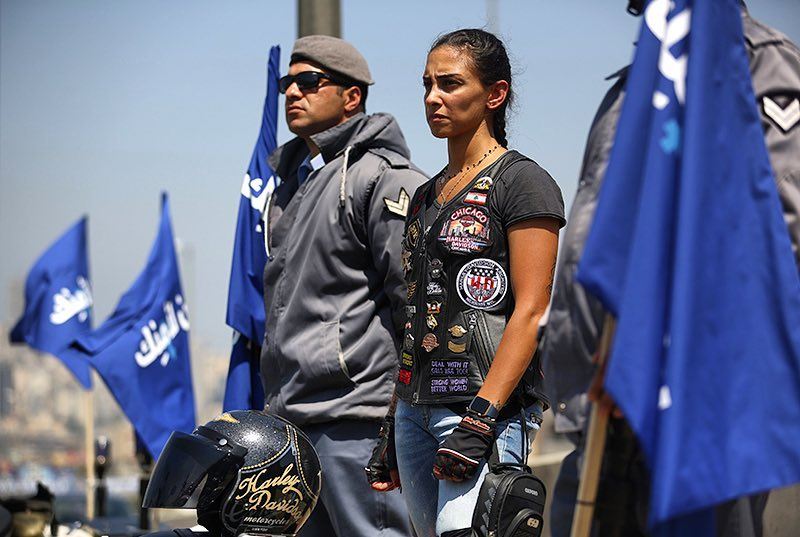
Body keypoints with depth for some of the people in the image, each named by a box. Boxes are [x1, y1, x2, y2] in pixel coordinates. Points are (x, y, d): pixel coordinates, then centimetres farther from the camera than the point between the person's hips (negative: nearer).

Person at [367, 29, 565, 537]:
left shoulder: (522, 182, -5)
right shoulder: (426, 196, 18)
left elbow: (530, 312, -13)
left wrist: (480, 419, -20)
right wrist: (392, 429, 17)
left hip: (488, 406, -8)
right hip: (416, 412, 8)